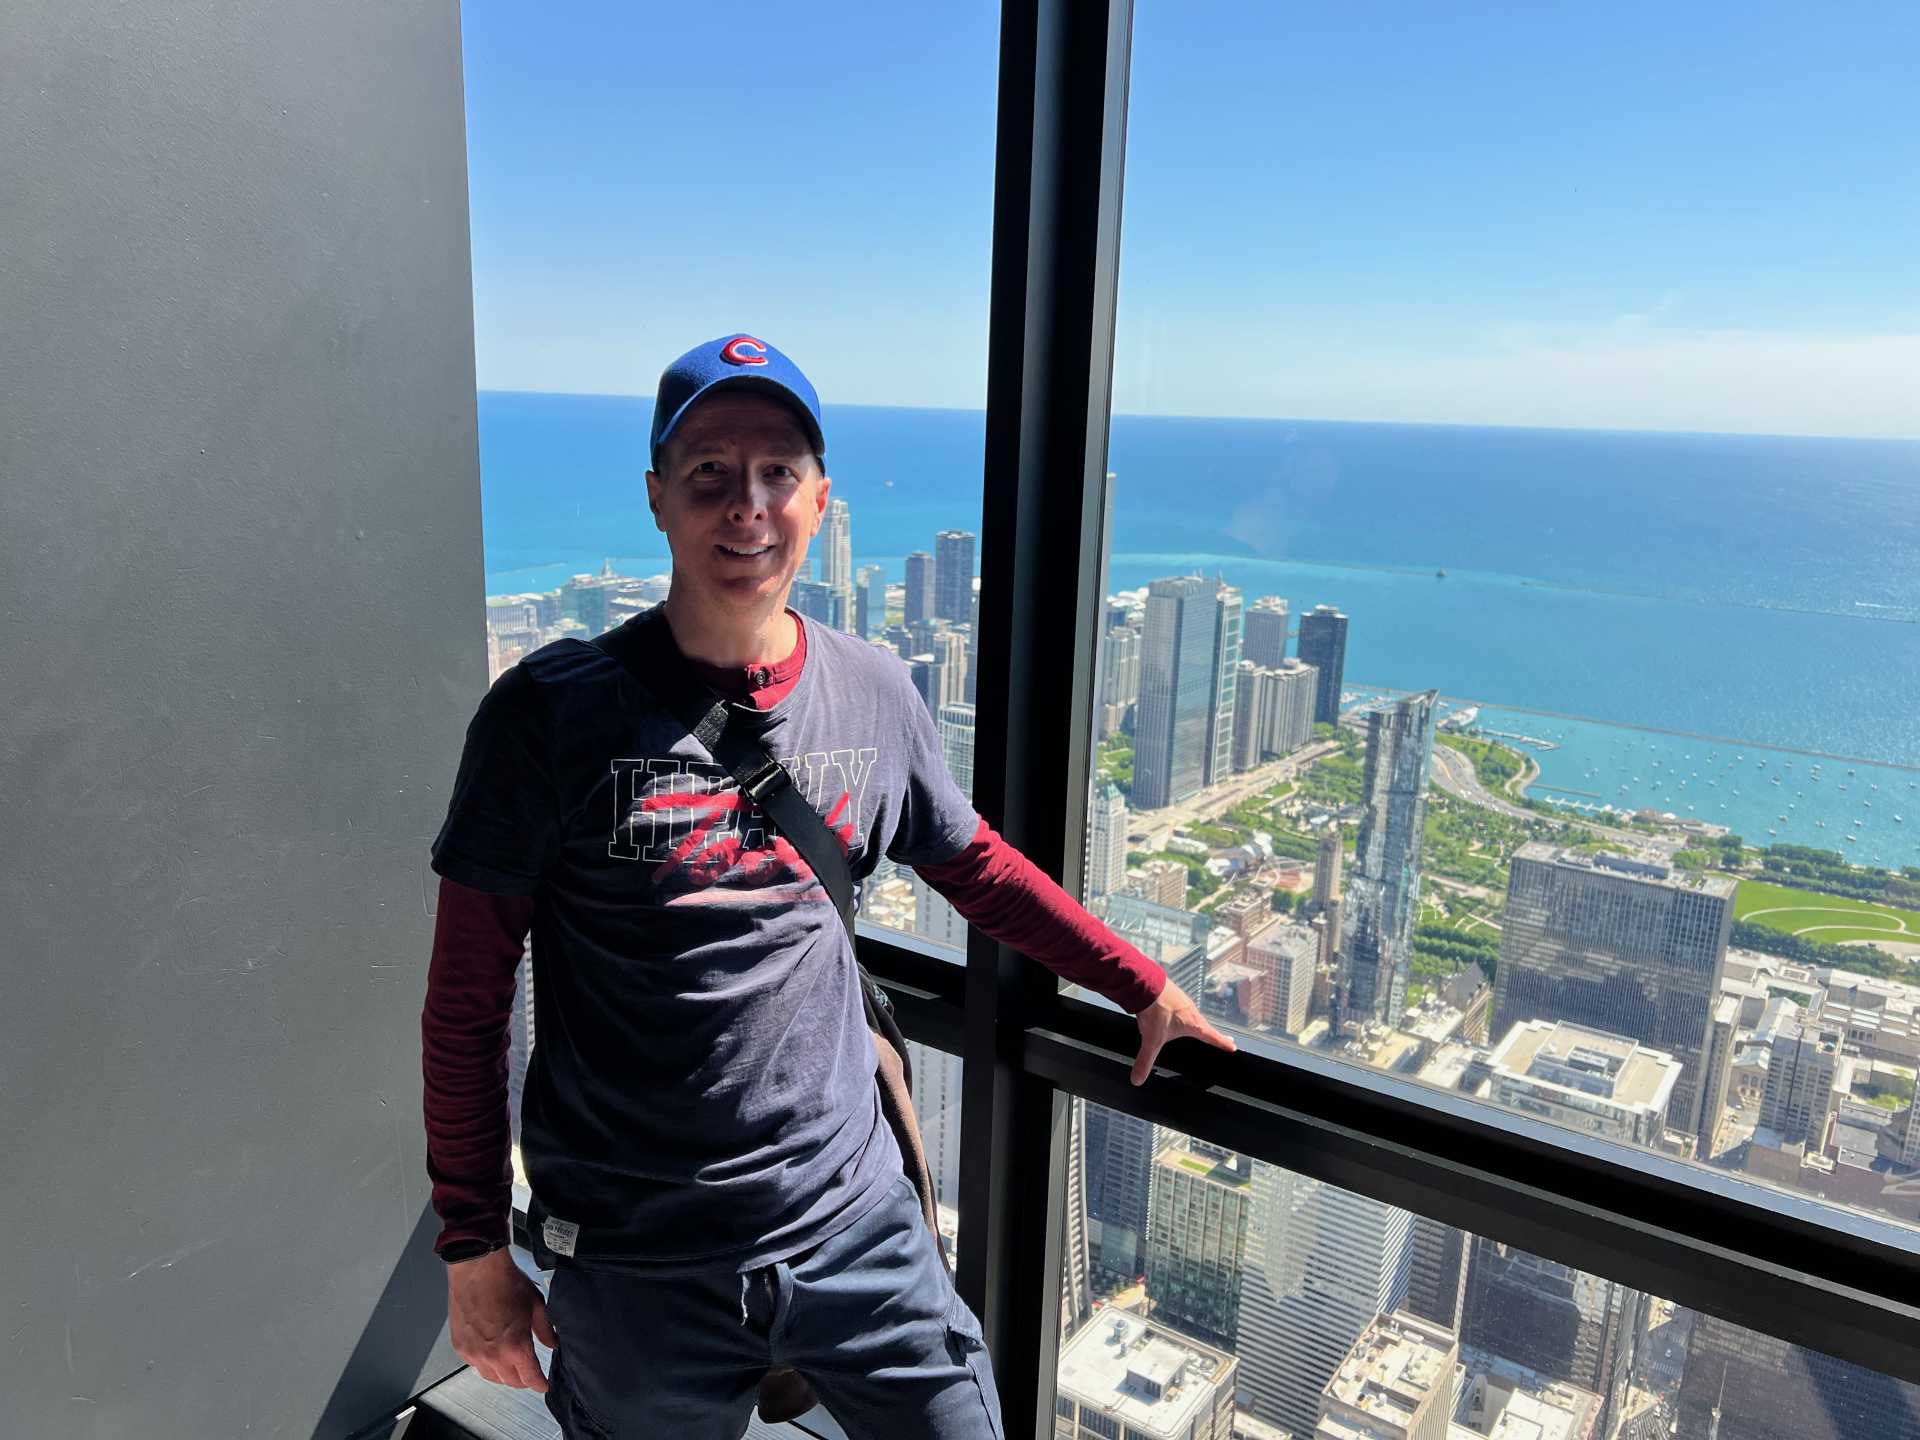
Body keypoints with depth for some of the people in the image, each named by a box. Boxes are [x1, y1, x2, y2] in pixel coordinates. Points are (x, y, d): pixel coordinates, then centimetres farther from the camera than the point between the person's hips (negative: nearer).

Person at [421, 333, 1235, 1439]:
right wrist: (474, 1248, -3)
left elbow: (978, 867, 14)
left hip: (858, 1223, 3)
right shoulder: (554, 714, -12)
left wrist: (1144, 985, 17)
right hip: (636, 1267, -2)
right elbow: (466, 1003, -6)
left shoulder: (875, 697, -2)